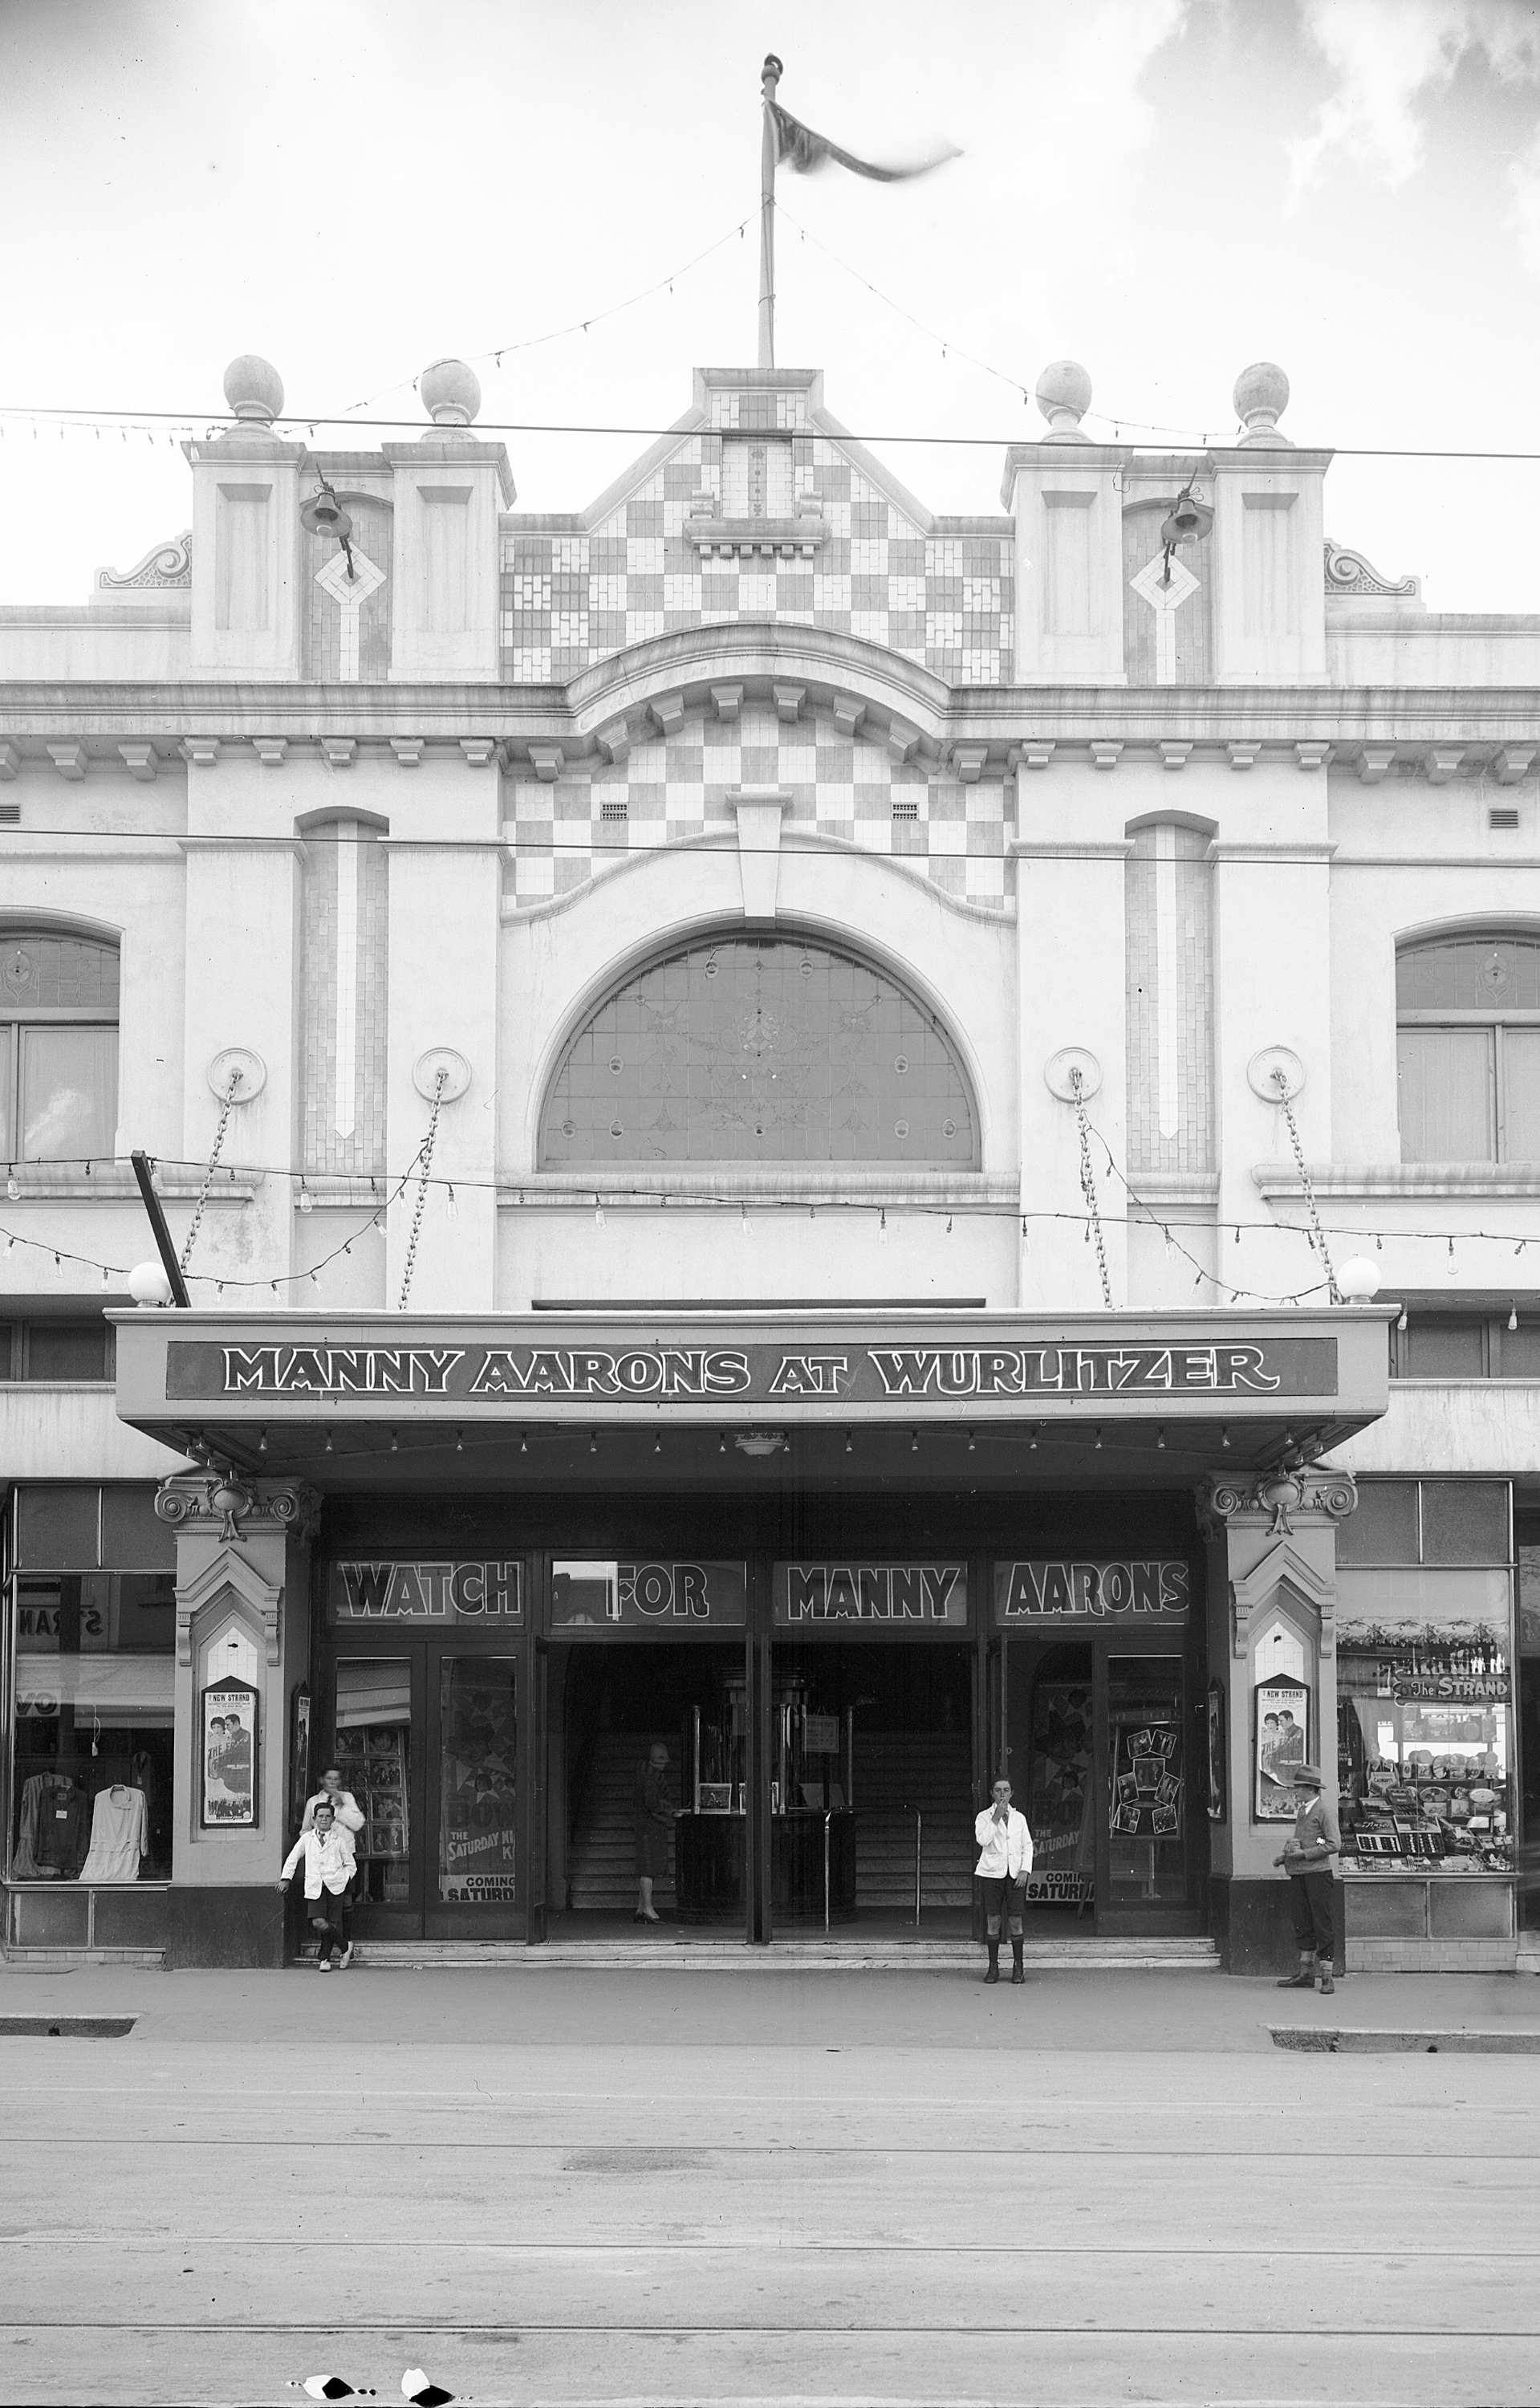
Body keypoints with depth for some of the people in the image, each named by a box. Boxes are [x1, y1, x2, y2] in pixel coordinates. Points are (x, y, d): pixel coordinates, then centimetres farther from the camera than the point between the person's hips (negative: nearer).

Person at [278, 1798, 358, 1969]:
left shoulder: (339, 1840, 12)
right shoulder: (306, 1838, 15)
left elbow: (351, 1865, 17)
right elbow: (292, 1859, 23)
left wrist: (345, 1879, 0)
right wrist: (285, 1879, 16)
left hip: (335, 1886, 0)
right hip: (315, 1887, 0)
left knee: (333, 1924, -6)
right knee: (319, 1923, -18)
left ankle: (324, 1959, 13)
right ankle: (344, 1947, 1)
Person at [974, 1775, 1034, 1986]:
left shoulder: (1019, 1818, 12)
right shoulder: (984, 1817, 4)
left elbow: (1027, 1846, 11)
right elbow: (982, 1840, -13)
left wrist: (1025, 1870, -2)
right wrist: (996, 1818, -13)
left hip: (1015, 1874, 1)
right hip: (992, 1873, -1)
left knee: (1015, 1921, -1)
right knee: (993, 1920, -2)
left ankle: (1018, 1967, 7)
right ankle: (993, 1967, 7)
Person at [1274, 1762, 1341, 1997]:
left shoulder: (1325, 1809, -9)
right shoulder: (1302, 1808, 16)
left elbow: (1334, 1845, -13)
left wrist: (1304, 1854, -15)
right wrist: (1286, 1856, 10)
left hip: (1318, 1872, -8)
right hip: (1298, 1873, 8)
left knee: (1323, 1924, -3)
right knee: (1302, 1924, 10)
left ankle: (1326, 1975, 1)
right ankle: (1306, 1973, 17)